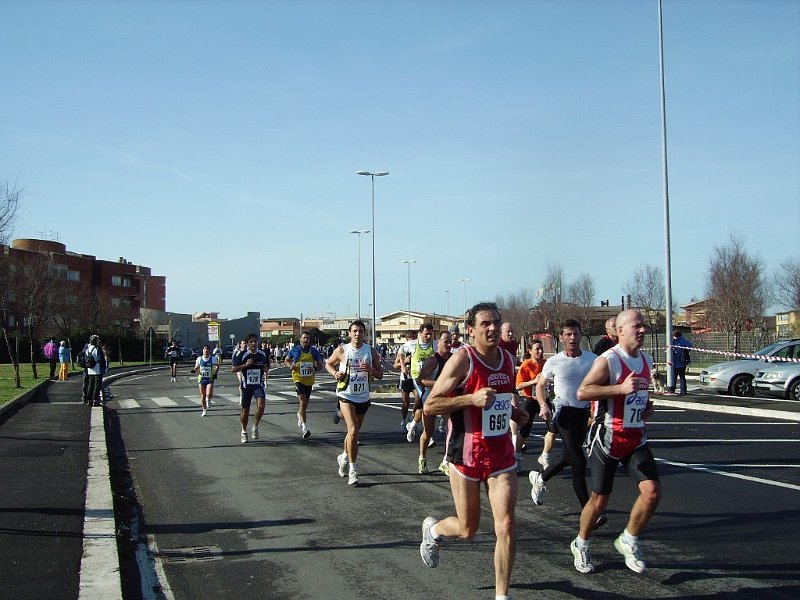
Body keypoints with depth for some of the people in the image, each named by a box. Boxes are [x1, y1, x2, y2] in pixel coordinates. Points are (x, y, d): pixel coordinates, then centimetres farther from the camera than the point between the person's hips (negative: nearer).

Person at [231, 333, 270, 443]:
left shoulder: (263, 355, 1)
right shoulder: (242, 355, -7)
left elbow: (267, 366, 19)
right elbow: (233, 369, -7)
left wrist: (266, 370, -4)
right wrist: (245, 365, -20)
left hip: (259, 385, 1)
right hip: (246, 386, -1)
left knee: (261, 405, -23)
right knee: (245, 411, 6)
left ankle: (255, 427, -2)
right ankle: (244, 432, 28)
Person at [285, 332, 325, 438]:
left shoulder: (314, 351, 1)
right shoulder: (295, 350, -3)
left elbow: (321, 365, 5)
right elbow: (286, 360, 12)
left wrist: (315, 368, -16)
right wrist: (290, 366, -9)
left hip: (309, 380, 3)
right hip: (298, 379, -3)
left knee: (305, 404, 16)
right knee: (303, 402, -20)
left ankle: (300, 415, 50)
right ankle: (303, 426, -22)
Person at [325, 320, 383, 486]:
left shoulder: (371, 351, 1)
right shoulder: (341, 350, -4)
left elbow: (380, 375, 4)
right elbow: (328, 364, 12)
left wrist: (371, 370, -17)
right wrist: (335, 373, -8)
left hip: (363, 397, 4)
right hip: (346, 395, -4)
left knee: (354, 431, 17)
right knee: (353, 430, -18)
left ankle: (344, 457, 43)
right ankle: (352, 469, -13)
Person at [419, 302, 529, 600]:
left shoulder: (508, 358, 5)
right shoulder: (462, 359, -15)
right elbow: (429, 406, -16)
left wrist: (513, 412, 4)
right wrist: (472, 399, -26)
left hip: (501, 453, 4)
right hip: (466, 454, -4)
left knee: (506, 525, -5)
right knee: (468, 529, 9)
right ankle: (432, 529, 43)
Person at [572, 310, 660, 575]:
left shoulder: (646, 359, 9)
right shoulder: (607, 360, -15)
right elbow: (582, 392, -25)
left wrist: (647, 405, 7)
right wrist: (620, 388, -32)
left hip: (636, 437, 6)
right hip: (608, 437, -6)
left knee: (652, 492, -9)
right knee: (599, 500, 4)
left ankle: (628, 541, 14)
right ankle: (581, 544, 29)